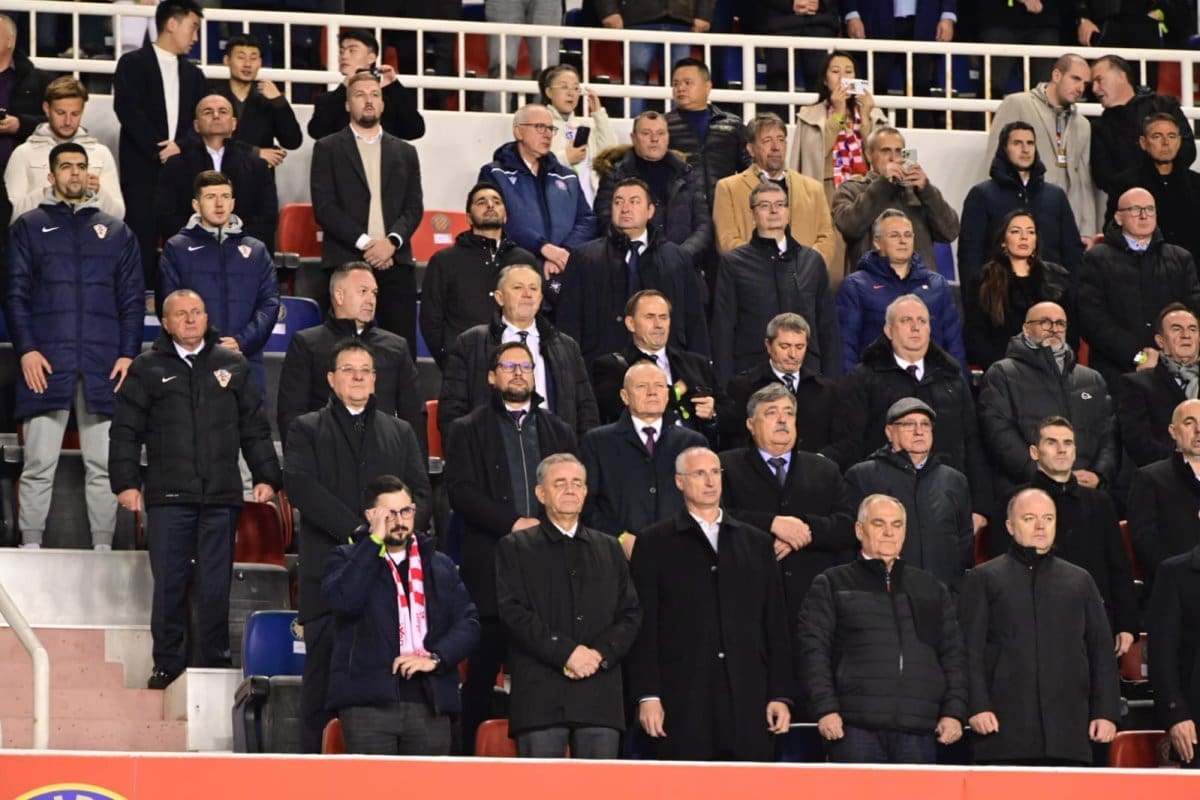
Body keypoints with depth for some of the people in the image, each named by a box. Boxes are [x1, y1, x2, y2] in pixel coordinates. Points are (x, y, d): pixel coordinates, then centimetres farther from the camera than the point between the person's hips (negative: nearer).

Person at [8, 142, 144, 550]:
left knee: (103, 466, 1)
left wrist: (129, 354, 0)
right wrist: (26, 350, -8)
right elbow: (16, 293, 4)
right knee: (39, 466, -4)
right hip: (46, 363, -2)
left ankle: (103, 548, 3)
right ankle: (31, 548, -2)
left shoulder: (116, 231, 16)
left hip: (104, 365, 2)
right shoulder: (30, 226, 11)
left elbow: (133, 298, 12)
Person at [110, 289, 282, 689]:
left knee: (216, 584, 2)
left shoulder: (234, 366, 12)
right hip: (168, 495, -1)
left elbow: (255, 428, 13)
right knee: (169, 582, 0)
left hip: (221, 495, 1)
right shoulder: (147, 368, 7)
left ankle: (215, 660, 9)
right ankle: (167, 663, 7)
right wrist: (126, 483, -2)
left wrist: (266, 477, 6)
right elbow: (125, 431, 5)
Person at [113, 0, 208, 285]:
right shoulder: (133, 63, 2)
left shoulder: (194, 74, 19)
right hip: (143, 171, -5)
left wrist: (181, 147, -10)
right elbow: (129, 112, -8)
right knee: (142, 247, -7)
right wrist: (158, 152, -13)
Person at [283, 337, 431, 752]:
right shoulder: (307, 430, 11)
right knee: (322, 677, -4)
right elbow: (301, 486, -5)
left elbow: (421, 494, 11)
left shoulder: (401, 433, 21)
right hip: (329, 568, -2)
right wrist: (356, 530, -13)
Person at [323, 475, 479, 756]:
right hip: (369, 701, -3)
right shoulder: (347, 560, 8)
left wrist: (435, 658, -7)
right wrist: (374, 541, -9)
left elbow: (468, 622, 10)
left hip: (430, 703, 4)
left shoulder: (440, 566, 18)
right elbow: (342, 600, -13)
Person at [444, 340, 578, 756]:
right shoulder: (467, 430, 8)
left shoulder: (559, 431, 19)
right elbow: (461, 491, -4)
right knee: (483, 669, -4)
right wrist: (513, 524, -13)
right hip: (491, 569, -3)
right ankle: (467, 753, 1)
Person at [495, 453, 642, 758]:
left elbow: (631, 613, 13)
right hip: (540, 694, -3)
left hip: (601, 693, 3)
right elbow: (513, 611, -3)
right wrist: (566, 652, -13)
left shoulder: (609, 549, 21)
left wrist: (601, 653, -6)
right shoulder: (515, 548, 9)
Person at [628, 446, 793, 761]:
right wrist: (647, 696, -7)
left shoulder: (757, 543, 17)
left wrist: (781, 695, 6)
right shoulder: (654, 544, 8)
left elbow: (776, 626, 15)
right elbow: (644, 626, 2)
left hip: (748, 704, 3)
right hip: (682, 700, -2)